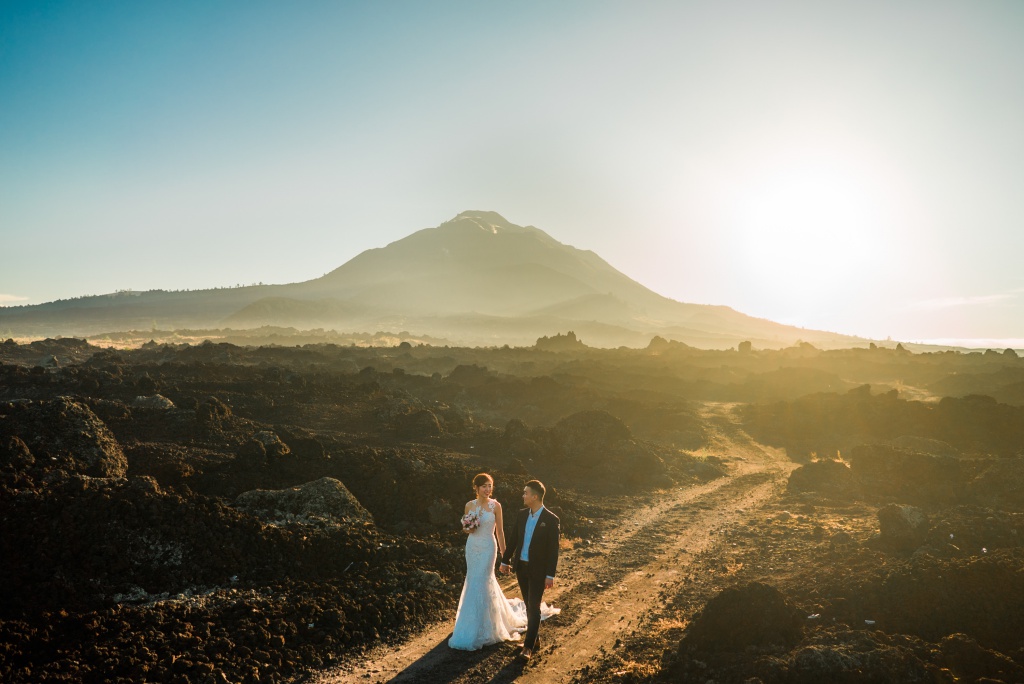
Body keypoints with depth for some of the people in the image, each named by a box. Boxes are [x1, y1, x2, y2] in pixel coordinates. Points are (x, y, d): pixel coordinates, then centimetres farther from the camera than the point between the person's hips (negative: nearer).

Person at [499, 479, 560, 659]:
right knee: (529, 605, 15)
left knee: (534, 607, -2)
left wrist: (550, 575, -14)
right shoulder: (522, 514, 2)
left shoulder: (551, 519, -14)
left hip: (538, 570, -5)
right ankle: (535, 638, 28)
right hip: (521, 566, 5)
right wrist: (505, 560, 15)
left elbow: (553, 549, -13)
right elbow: (514, 540, 12)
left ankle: (529, 645, 5)